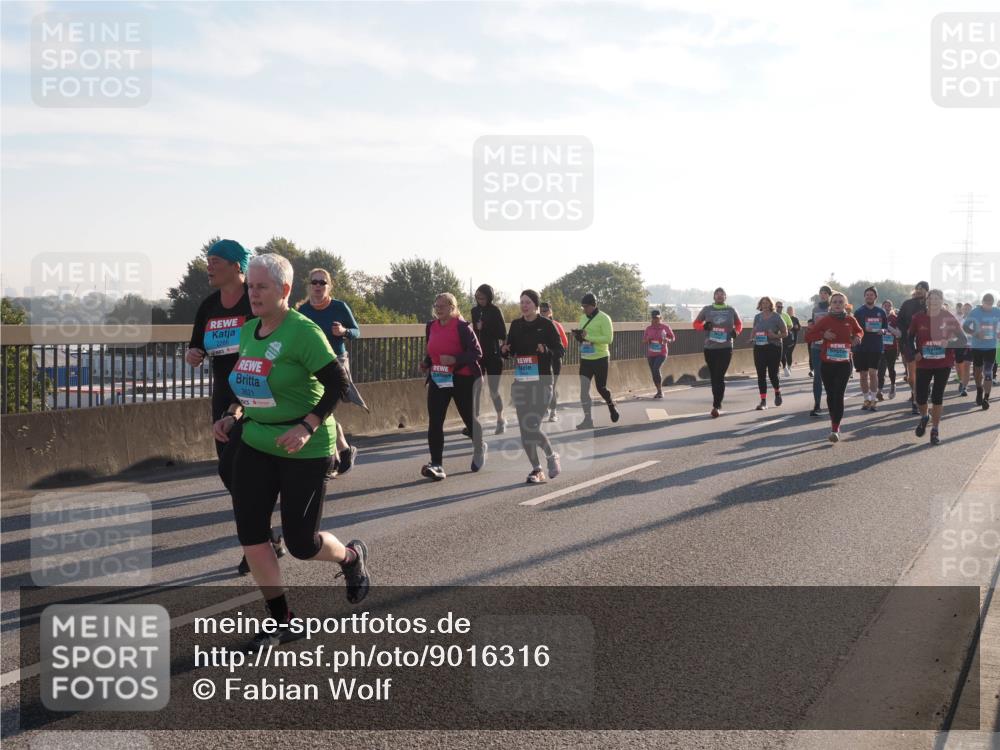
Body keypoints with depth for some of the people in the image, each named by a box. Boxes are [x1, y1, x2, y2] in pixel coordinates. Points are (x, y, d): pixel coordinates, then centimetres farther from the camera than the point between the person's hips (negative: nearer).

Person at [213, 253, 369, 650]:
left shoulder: (303, 331, -17)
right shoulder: (248, 330, 6)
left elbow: (339, 384, -18)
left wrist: (308, 427, -26)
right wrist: (233, 417, 7)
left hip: (304, 451, -7)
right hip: (255, 443, 7)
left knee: (301, 543, 0)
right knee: (250, 534, 0)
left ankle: (352, 557, 36)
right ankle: (281, 621, 16)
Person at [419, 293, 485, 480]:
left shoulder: (462, 326, -14)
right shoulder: (431, 326, 6)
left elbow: (477, 353, -16)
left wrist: (454, 360, -29)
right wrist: (426, 363, 1)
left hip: (462, 379, -5)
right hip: (437, 379, 5)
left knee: (469, 418, 13)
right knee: (434, 422, -9)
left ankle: (479, 449, 42)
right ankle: (436, 465, -11)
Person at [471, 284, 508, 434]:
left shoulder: (495, 311, -8)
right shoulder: (475, 311, 7)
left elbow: (502, 334, -12)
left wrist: (484, 328, -16)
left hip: (493, 355, -5)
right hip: (478, 354, 5)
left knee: (493, 390, 2)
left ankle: (501, 419, 22)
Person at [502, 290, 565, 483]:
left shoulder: (546, 324, -4)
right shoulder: (516, 325, 9)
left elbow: (560, 350, -3)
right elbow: (510, 350, 16)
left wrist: (546, 350, -23)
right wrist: (504, 350, -7)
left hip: (542, 382, -5)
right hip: (521, 382, 5)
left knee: (533, 427, -12)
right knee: (524, 429, 3)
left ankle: (551, 456, 16)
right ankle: (536, 469, 15)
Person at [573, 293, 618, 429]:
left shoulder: (604, 318, -12)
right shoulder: (583, 317, 10)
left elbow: (609, 338, -20)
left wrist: (588, 337, -26)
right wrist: (577, 335, -4)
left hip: (600, 359, -6)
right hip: (585, 359, 6)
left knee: (601, 388, 5)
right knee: (584, 389, -3)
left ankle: (611, 406, 36)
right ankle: (588, 420, 0)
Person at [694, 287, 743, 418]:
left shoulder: (731, 310, 6)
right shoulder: (706, 309, 4)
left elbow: (739, 323, 20)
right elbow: (696, 323, 9)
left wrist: (736, 331, -2)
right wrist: (704, 326, -12)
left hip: (726, 348, -2)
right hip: (710, 348, 2)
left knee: (719, 377, -10)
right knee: (714, 377, 10)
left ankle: (716, 406, -11)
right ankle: (718, 403, 26)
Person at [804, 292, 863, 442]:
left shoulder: (850, 320, 3)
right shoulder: (824, 320, -1)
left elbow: (859, 331, 23)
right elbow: (808, 335, 0)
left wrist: (857, 338, 2)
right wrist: (823, 335, -15)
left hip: (844, 363, -1)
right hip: (826, 363, 1)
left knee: (839, 395, -11)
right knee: (831, 395, 10)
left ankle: (835, 429, -13)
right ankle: (835, 424, 27)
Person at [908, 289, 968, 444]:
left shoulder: (949, 318, -4)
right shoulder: (918, 318, -2)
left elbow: (963, 339, -3)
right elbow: (909, 338, 9)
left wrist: (949, 343, -22)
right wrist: (915, 353, -7)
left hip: (943, 363, -1)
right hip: (923, 363, 1)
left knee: (937, 396, -1)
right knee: (920, 397, 0)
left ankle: (935, 430, 12)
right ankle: (924, 417, 34)